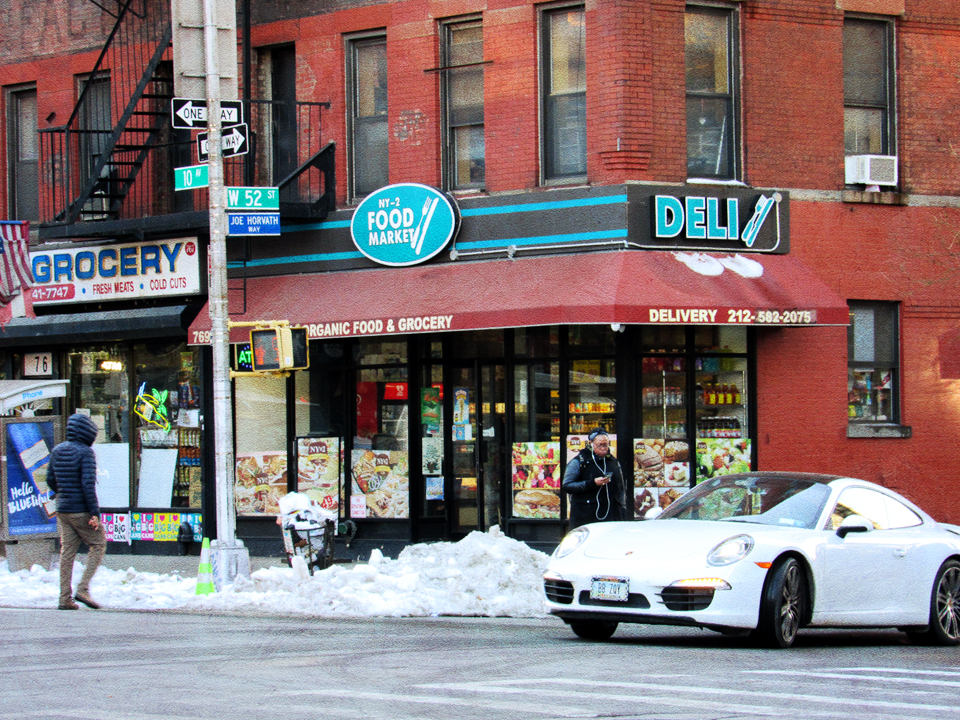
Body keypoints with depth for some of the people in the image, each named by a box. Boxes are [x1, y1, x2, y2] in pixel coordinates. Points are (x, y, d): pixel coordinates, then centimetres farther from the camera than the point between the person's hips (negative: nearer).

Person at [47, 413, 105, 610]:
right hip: (81, 510, -7)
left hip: (63, 510, 7)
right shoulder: (85, 452, -13)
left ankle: (65, 598, 6)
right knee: (98, 544, 7)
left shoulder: (57, 451, 8)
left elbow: (50, 479, 15)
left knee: (67, 551, 9)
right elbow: (88, 484, -20)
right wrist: (95, 512, -18)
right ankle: (83, 588, -6)